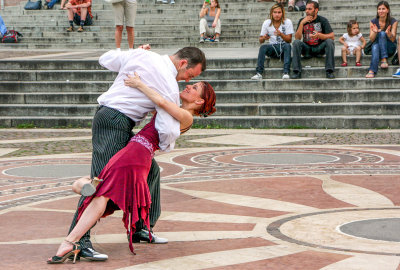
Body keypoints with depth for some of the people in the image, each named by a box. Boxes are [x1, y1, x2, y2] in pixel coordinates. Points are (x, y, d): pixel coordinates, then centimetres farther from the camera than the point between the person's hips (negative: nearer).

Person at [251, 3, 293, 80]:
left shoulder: (287, 22, -5)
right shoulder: (267, 23, 1)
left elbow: (289, 40, -10)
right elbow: (260, 41, 4)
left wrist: (281, 34, -29)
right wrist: (263, 38, -21)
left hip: (283, 46, -2)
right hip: (272, 48, 2)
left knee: (287, 46, -35)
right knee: (263, 47, -28)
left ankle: (286, 72, -43)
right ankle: (259, 73, -35)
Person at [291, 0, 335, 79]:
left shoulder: (322, 20, -3)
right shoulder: (302, 21, 1)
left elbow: (332, 36, -13)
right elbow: (297, 38, -10)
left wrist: (319, 35, -30)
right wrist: (302, 23, -20)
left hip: (320, 48, -1)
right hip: (307, 49, 1)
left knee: (329, 41, -29)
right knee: (296, 42, -26)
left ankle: (330, 71, -29)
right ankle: (296, 72, -28)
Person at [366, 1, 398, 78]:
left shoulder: (393, 21, -7)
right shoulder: (373, 22, -3)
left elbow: (393, 39, -13)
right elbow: (371, 39, -9)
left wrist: (388, 33, -36)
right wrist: (375, 32, -31)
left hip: (390, 48, -1)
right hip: (377, 46, 1)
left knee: (382, 33, -29)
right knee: (375, 46, -36)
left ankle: (384, 60, -38)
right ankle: (372, 71, -54)